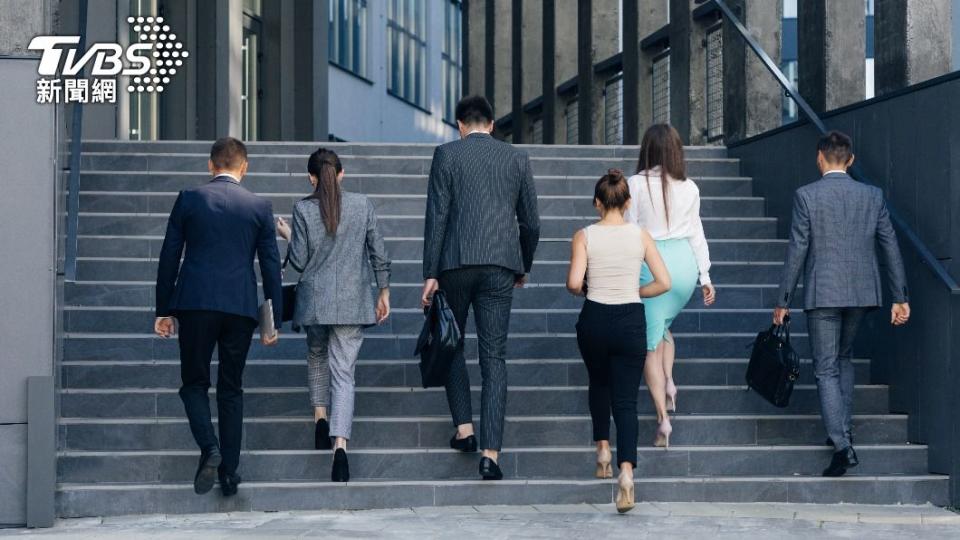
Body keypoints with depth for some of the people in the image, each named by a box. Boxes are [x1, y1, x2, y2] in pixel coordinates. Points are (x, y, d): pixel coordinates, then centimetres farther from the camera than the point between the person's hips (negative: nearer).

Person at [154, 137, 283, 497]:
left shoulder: (189, 199, 2)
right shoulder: (259, 207, 5)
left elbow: (169, 258, 3)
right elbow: (271, 266, 5)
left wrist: (164, 310, 9)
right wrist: (274, 320, 10)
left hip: (195, 304, -1)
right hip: (241, 306, 1)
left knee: (194, 382, 10)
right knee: (231, 388, 10)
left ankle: (209, 447, -14)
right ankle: (229, 471, 9)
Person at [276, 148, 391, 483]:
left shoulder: (304, 210, -5)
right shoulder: (363, 205, 0)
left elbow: (299, 262, -3)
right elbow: (378, 253, 4)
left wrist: (288, 237, 15)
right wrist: (384, 292, 14)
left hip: (315, 300, 0)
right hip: (353, 301, 0)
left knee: (317, 355, 28)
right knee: (344, 372, -2)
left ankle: (320, 416, 16)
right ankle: (340, 443, -17)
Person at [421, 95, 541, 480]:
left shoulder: (446, 154, 3)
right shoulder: (517, 158, 10)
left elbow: (436, 216, -3)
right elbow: (530, 222, 13)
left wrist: (430, 274, -2)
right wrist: (523, 267, 27)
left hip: (457, 262, -1)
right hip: (501, 266, 2)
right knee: (494, 357, 0)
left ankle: (464, 428, 13)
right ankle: (490, 453, -6)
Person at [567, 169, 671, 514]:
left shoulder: (584, 236, -5)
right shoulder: (640, 235, -1)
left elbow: (574, 283, -15)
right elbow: (664, 283, -3)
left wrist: (582, 291, 8)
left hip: (594, 320, 0)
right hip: (630, 322, 0)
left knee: (599, 383, 29)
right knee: (626, 399, 1)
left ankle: (603, 447, 23)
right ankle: (626, 468, -18)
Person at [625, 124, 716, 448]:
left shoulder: (637, 184, -7)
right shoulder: (689, 188, 3)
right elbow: (696, 233, 9)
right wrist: (705, 277, 14)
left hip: (650, 261, -4)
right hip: (684, 261, 4)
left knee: (650, 342, 3)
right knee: (663, 325, 28)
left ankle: (663, 419, -5)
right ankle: (669, 383, 6)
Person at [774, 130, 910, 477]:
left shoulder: (806, 196, -7)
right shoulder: (873, 196, 4)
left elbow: (797, 251, -8)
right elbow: (890, 247, 6)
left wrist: (783, 302, -1)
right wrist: (900, 297, 12)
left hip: (822, 294, -4)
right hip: (862, 292, 4)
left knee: (826, 370, 0)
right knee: (843, 358, 25)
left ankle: (842, 446, -12)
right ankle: (844, 429, 24)